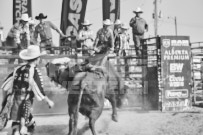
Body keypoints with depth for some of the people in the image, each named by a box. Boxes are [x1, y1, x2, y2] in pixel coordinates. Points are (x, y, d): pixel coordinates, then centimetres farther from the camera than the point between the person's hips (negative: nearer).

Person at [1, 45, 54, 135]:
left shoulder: (18, 69, 5)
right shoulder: (34, 72, -13)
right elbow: (39, 91, -14)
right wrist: (49, 102, 0)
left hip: (16, 102, 6)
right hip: (25, 104, -6)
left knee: (31, 124, 21)